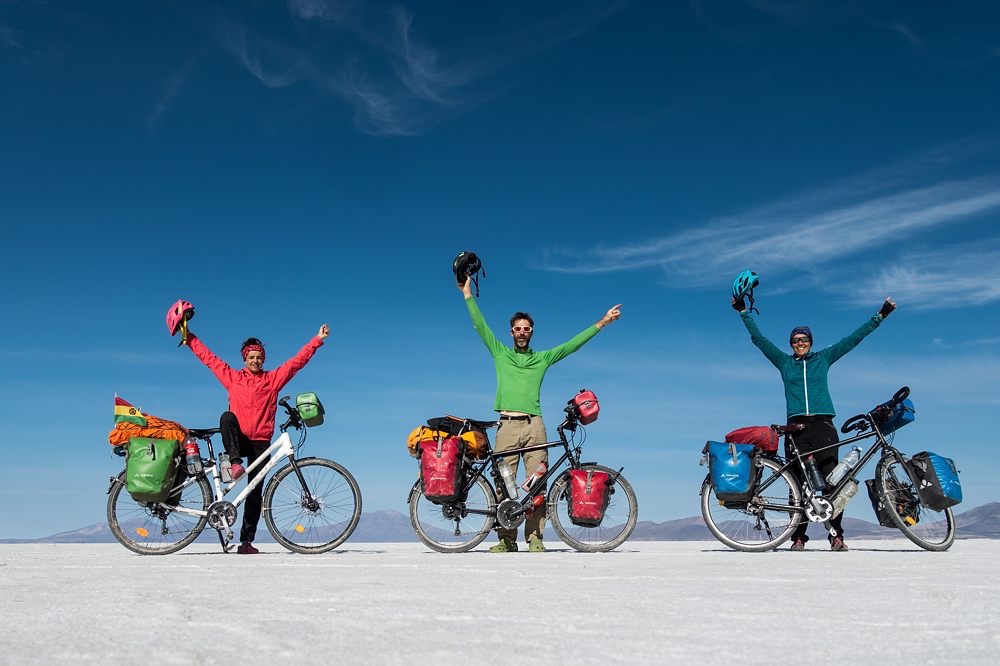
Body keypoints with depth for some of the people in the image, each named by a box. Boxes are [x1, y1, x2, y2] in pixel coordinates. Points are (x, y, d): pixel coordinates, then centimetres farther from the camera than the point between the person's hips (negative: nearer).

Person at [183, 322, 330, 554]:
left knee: (255, 493, -2)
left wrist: (317, 340, 2)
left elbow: (297, 361, 7)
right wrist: (189, 337, 12)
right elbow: (208, 357, 13)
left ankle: (246, 541, 2)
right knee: (227, 416, -33)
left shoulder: (273, 378, 9)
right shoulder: (232, 377, 11)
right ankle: (235, 463, -37)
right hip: (238, 439, 0)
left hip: (260, 442, 0)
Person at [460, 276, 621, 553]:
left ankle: (535, 538, -2)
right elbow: (480, 325, 14)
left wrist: (602, 322, 14)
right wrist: (467, 293, 11)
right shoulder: (500, 353, 18)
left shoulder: (543, 358, 19)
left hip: (534, 426, 1)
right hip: (507, 426, 0)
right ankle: (506, 539, 0)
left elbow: (573, 343, 17)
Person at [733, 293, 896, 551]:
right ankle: (799, 536, -1)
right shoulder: (783, 361, 16)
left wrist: (880, 315, 14)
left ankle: (837, 535, -4)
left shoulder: (824, 358, 16)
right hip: (796, 427, 0)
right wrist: (743, 312, 7)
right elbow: (759, 339, 12)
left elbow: (855, 338, 16)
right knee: (798, 483, -4)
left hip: (823, 425, 0)